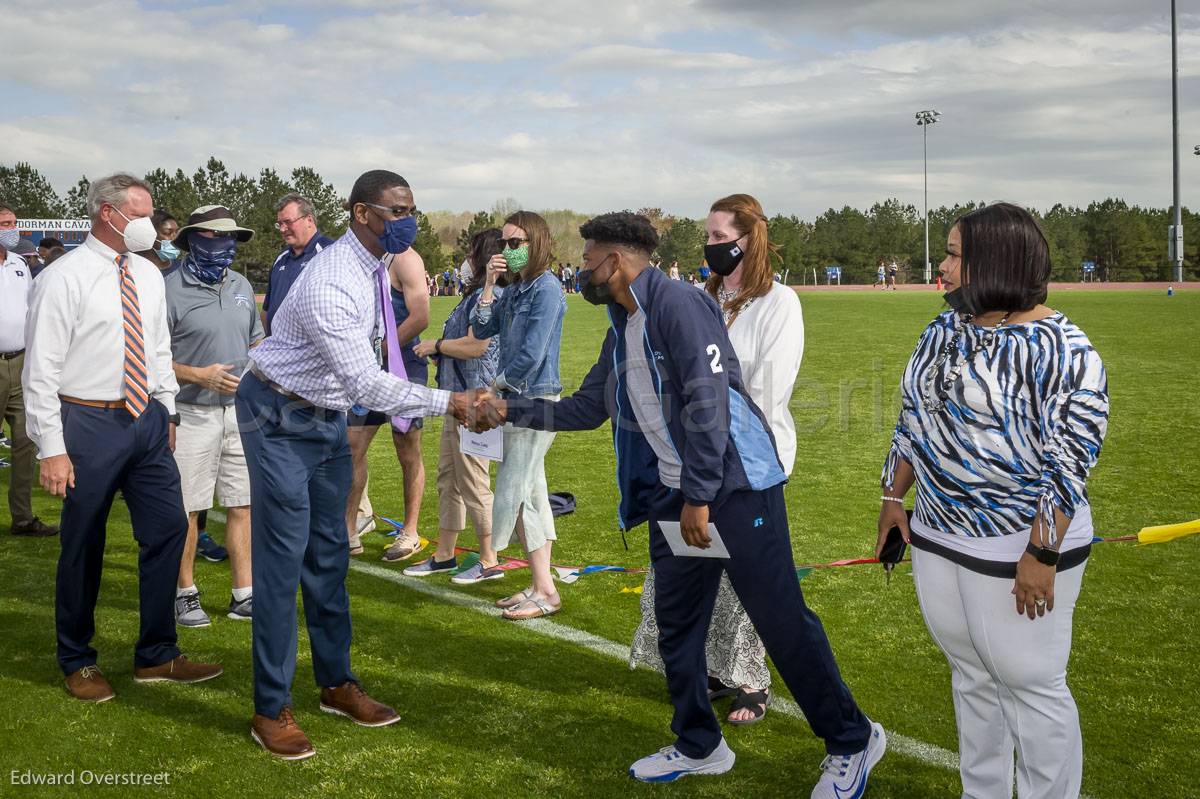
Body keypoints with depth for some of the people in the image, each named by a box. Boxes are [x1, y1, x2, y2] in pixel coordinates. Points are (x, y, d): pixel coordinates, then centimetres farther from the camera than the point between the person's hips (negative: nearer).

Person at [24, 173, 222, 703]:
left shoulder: (148, 275, 9)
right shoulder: (64, 278, -11)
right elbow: (41, 369, -12)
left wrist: (167, 412, 14)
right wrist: (52, 449, -14)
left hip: (146, 420, 6)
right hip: (90, 423, -6)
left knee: (168, 529, 7)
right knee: (82, 547, 5)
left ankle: (156, 656, 21)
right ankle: (77, 662, 24)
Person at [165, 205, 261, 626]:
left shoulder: (241, 286, 12)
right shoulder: (171, 289, -9)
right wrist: (201, 375, -19)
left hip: (242, 410, 6)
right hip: (192, 414, -5)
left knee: (242, 505, 7)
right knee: (187, 509, 2)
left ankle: (244, 595, 15)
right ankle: (185, 594, 17)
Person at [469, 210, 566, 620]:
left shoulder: (546, 289, -14)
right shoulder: (515, 289, 12)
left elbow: (531, 354, -19)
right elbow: (482, 330, 9)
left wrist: (500, 382, -5)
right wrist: (489, 285, 0)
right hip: (517, 398, 9)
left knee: (514, 490, -7)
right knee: (531, 492, 12)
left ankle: (545, 592, 0)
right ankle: (541, 584, 19)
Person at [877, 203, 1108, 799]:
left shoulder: (1059, 347, -17)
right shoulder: (945, 329, 6)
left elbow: (1069, 460, -19)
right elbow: (913, 420, 14)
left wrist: (1042, 555, -20)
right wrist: (893, 496, 11)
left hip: (1019, 548, -7)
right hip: (937, 535, 7)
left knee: (1030, 684, 4)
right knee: (971, 676, 18)